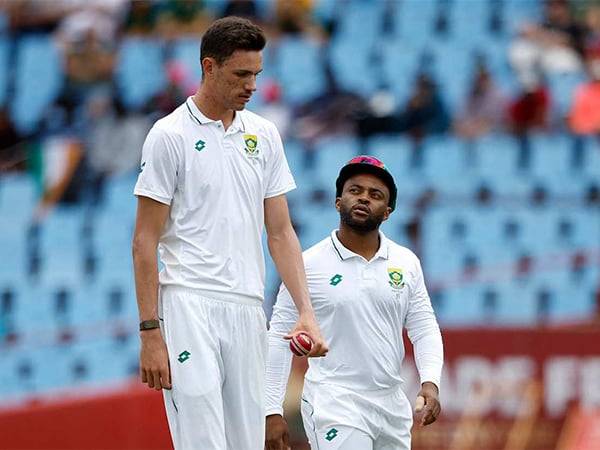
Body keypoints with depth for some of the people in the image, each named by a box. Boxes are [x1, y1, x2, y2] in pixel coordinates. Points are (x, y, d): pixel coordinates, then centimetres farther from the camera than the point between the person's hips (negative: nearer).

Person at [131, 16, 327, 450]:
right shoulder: (170, 135, -3)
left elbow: (280, 232, 15)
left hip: (248, 312, 6)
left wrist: (306, 312, 3)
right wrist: (150, 332, -10)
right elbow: (146, 241, -3)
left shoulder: (264, 134, 13)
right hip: (190, 308, -6)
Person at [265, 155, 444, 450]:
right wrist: (272, 410, -7)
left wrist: (430, 382, -9)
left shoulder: (406, 263, 8)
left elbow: (424, 329, 10)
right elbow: (280, 337, -1)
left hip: (392, 404, 5)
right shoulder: (309, 264, -2)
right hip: (334, 403, -5)